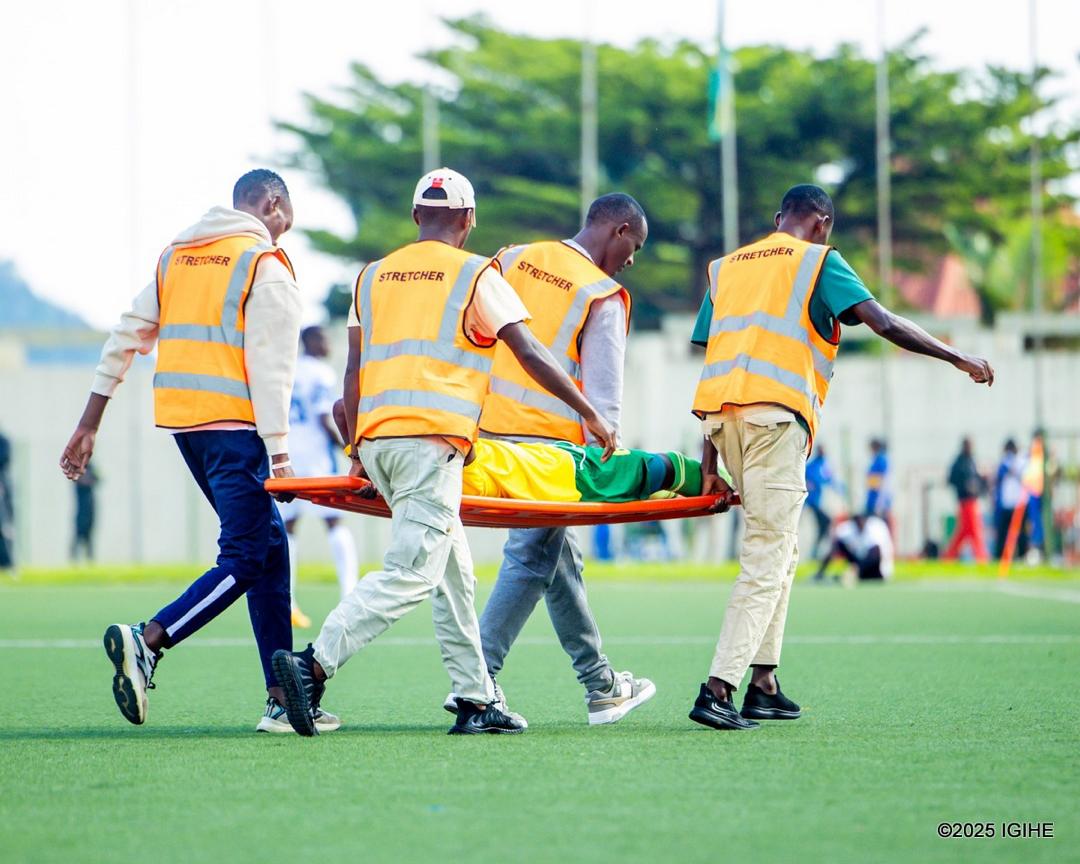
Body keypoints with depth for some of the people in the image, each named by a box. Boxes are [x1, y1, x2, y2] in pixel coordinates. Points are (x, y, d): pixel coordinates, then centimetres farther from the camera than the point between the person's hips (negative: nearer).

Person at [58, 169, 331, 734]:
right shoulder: (266, 264, -4)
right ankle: (146, 642, -24)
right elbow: (269, 366, -12)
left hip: (181, 422, 8)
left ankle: (282, 698, 10)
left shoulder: (176, 256, 17)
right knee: (246, 558, -7)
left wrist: (88, 426, 18)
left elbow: (126, 338, 16)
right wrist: (279, 454, -13)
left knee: (268, 545, 12)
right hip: (232, 425, -8)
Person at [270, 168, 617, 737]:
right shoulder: (475, 275, 3)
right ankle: (314, 664, -25)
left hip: (375, 436, 7)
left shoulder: (373, 277, 18)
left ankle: (477, 702, 12)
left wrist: (357, 453, 22)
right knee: (411, 575, -11)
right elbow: (530, 355, 3)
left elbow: (354, 373, 16)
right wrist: (590, 414, 11)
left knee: (452, 573, 13)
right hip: (431, 439, -7)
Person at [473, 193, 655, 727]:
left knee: (561, 555, 16)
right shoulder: (603, 298, -7)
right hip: (548, 442, -7)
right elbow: (602, 398, -9)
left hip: (491, 428, 7)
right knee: (531, 560, -3)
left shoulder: (514, 259, 10)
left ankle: (601, 686, 24)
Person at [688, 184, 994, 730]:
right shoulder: (818, 261, 9)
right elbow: (885, 325, -3)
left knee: (780, 549, 20)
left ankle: (763, 685, 15)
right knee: (766, 558, -6)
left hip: (720, 412, 6)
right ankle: (717, 689, -17)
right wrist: (957, 358, 8)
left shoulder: (725, 268, 25)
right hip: (776, 414, -6)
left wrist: (710, 468, 16)